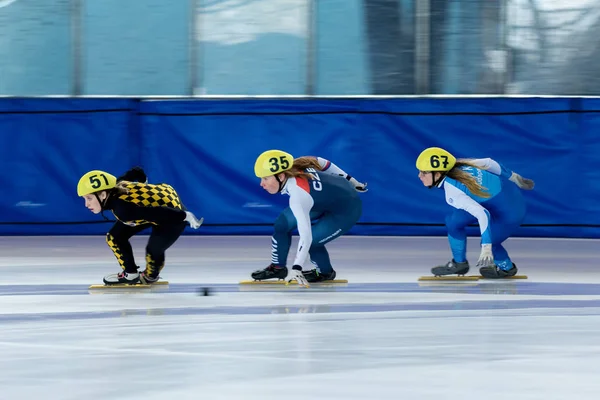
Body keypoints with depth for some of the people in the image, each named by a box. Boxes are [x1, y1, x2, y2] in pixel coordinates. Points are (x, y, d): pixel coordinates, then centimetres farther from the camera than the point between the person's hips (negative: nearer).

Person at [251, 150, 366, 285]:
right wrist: (348, 180, 12)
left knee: (311, 241, -16)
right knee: (283, 223, -1)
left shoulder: (298, 196, -39)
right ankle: (277, 267, 17)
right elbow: (321, 162, -1)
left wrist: (296, 269, -46)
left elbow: (306, 236, -42)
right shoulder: (291, 166, -18)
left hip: (347, 210, -8)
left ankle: (326, 273, 14)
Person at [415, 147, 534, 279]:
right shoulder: (459, 166, -7)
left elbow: (482, 214, -34)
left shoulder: (453, 194, -27)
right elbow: (488, 163, 2)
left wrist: (486, 247, -39)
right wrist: (513, 177, 17)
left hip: (512, 211, -9)